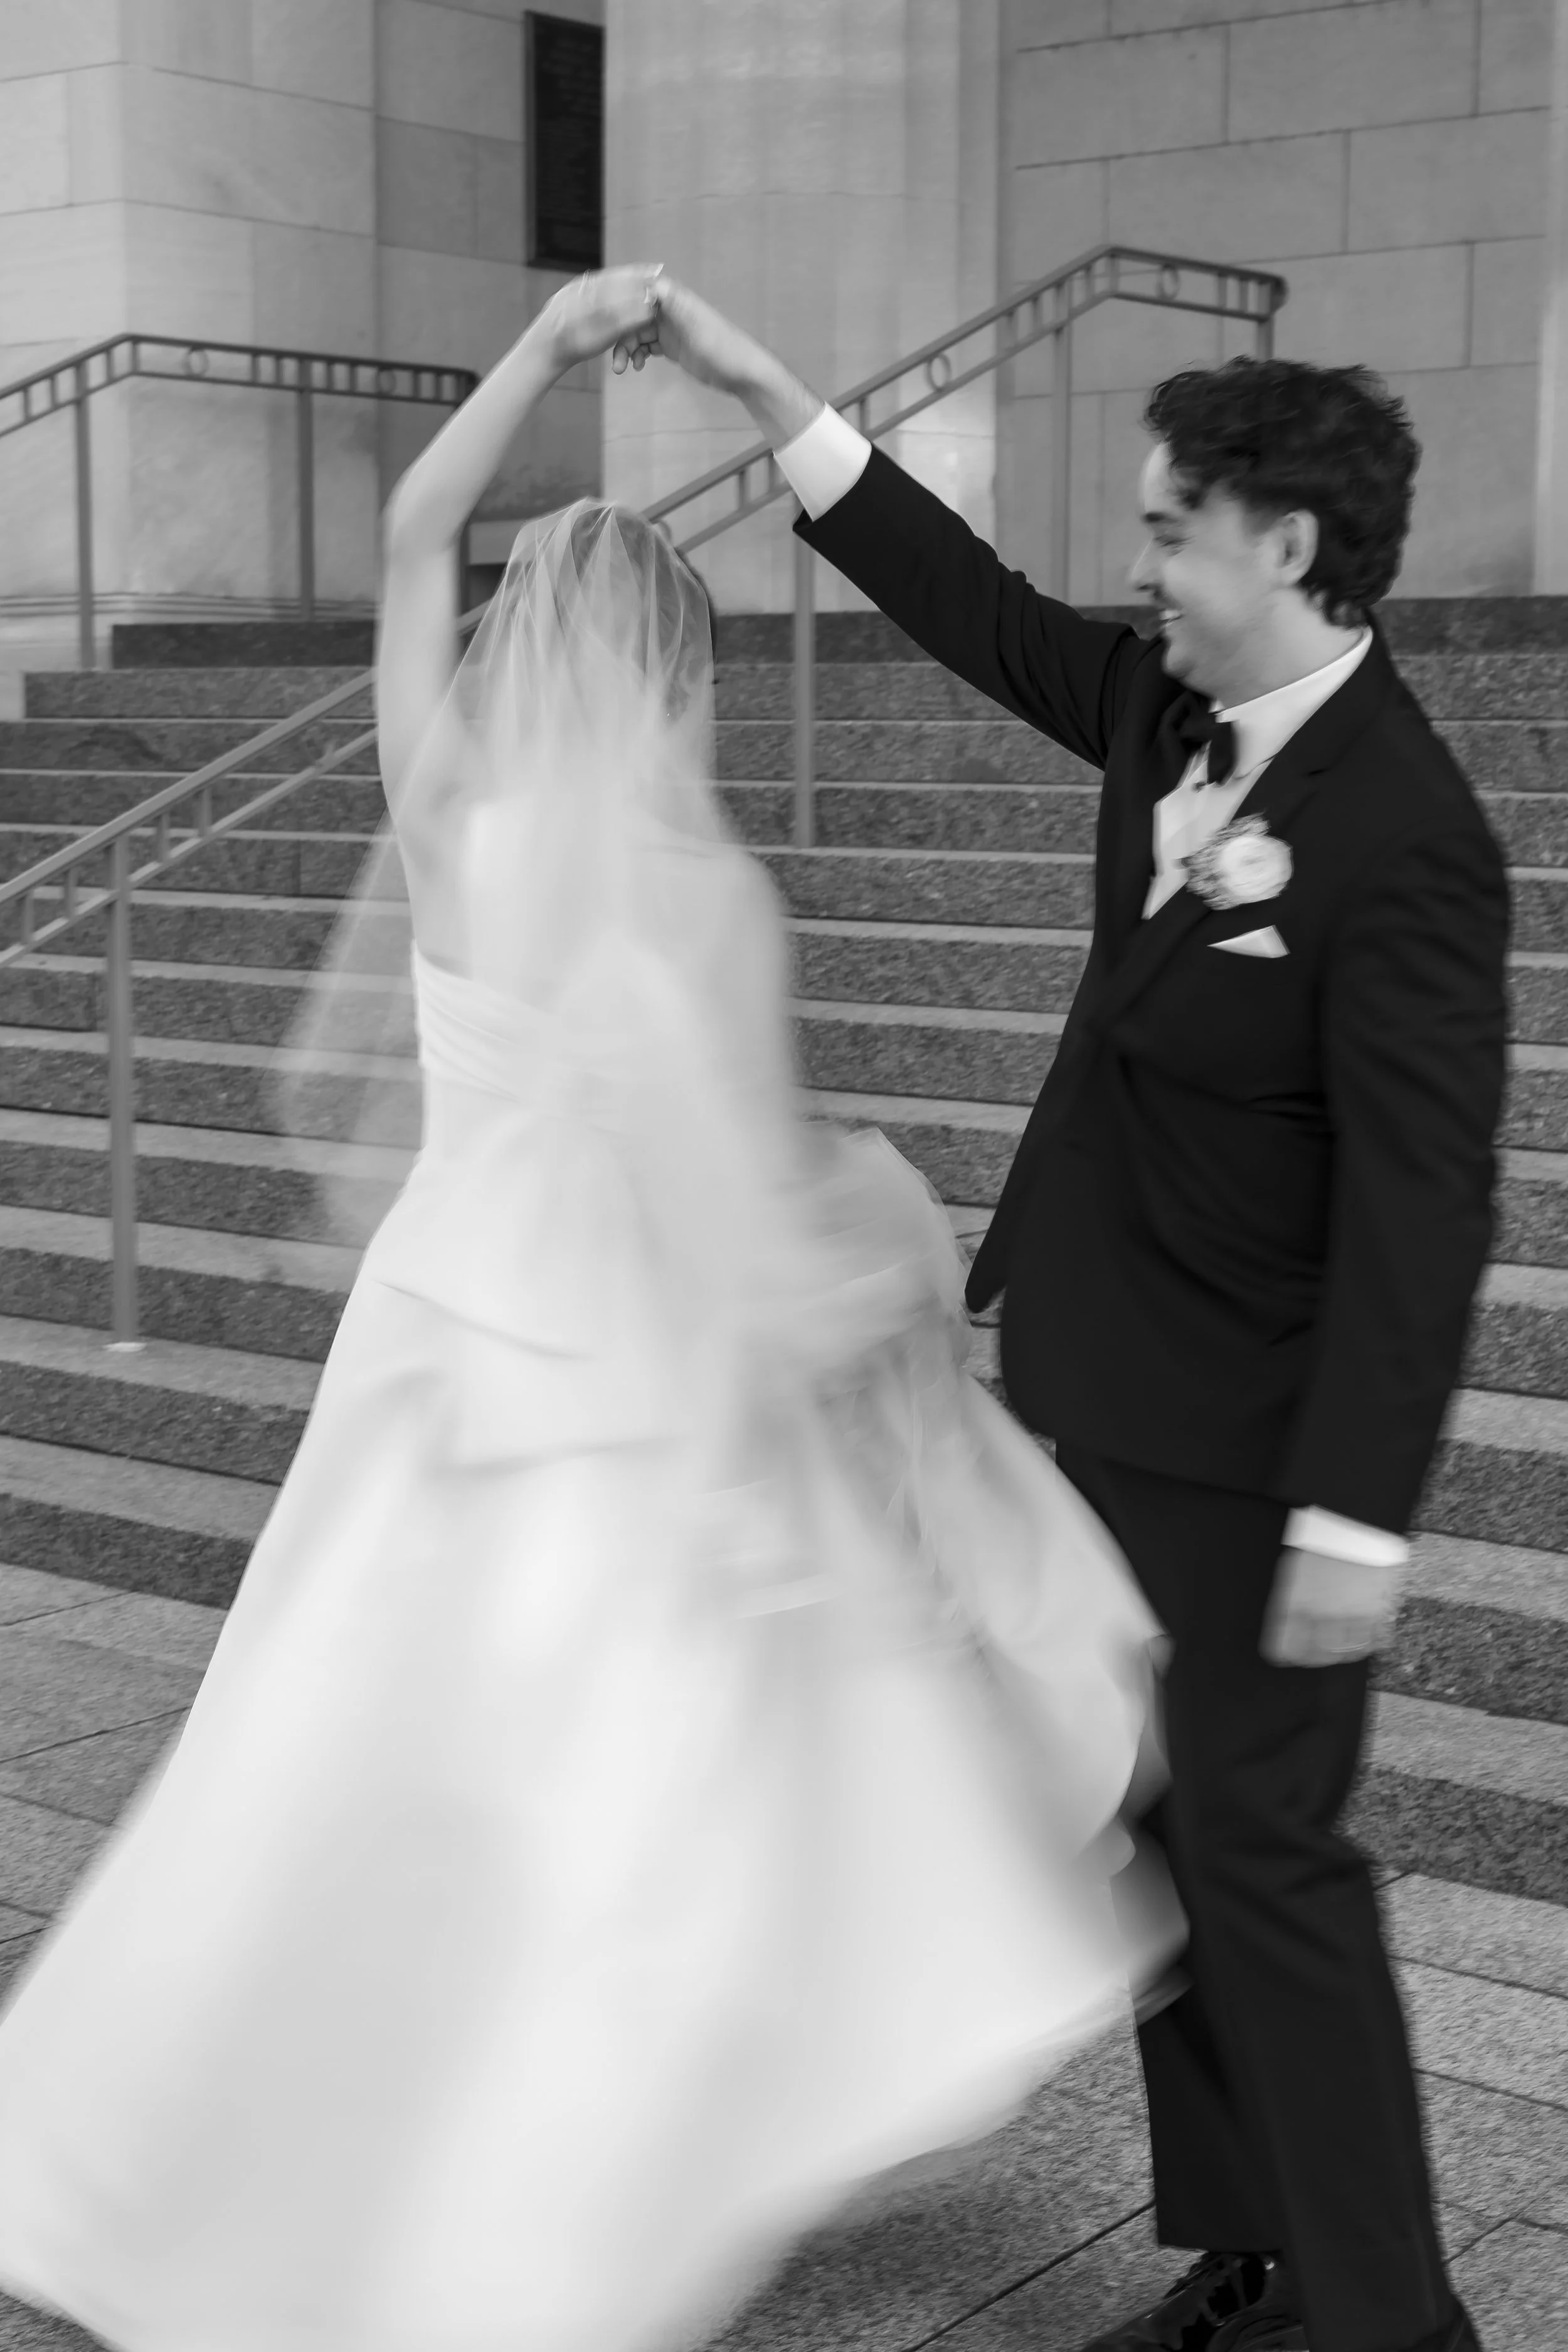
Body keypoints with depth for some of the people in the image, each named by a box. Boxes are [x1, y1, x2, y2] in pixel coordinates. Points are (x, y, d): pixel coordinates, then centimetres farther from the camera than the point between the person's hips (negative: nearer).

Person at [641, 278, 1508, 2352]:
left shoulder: (1403, 841, -23)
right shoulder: (1175, 718, 2)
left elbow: (1421, 1205, -24)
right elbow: (981, 613, 13)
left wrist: (1355, 1520, -25)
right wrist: (758, 382, 13)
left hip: (1245, 1446, -9)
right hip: (1113, 1401, 9)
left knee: (1265, 1854, 0)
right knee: (1166, 1835, 16)